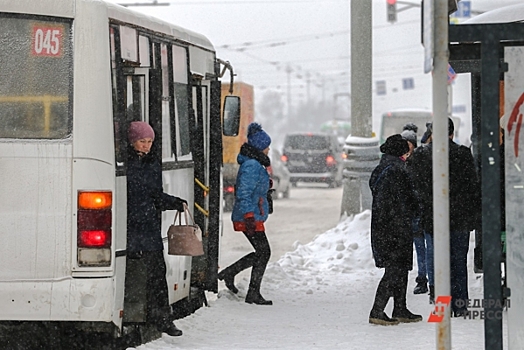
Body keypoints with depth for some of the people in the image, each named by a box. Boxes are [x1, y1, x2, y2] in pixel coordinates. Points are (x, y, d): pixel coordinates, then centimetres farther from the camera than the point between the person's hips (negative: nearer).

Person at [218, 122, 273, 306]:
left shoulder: (254, 164, 16)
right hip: (251, 217, -10)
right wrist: (249, 217, -27)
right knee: (263, 252, -5)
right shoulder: (252, 166, -17)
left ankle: (229, 273, 18)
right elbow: (244, 193, -23)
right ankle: (253, 294, 0)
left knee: (262, 252, 14)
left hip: (252, 217, 10)